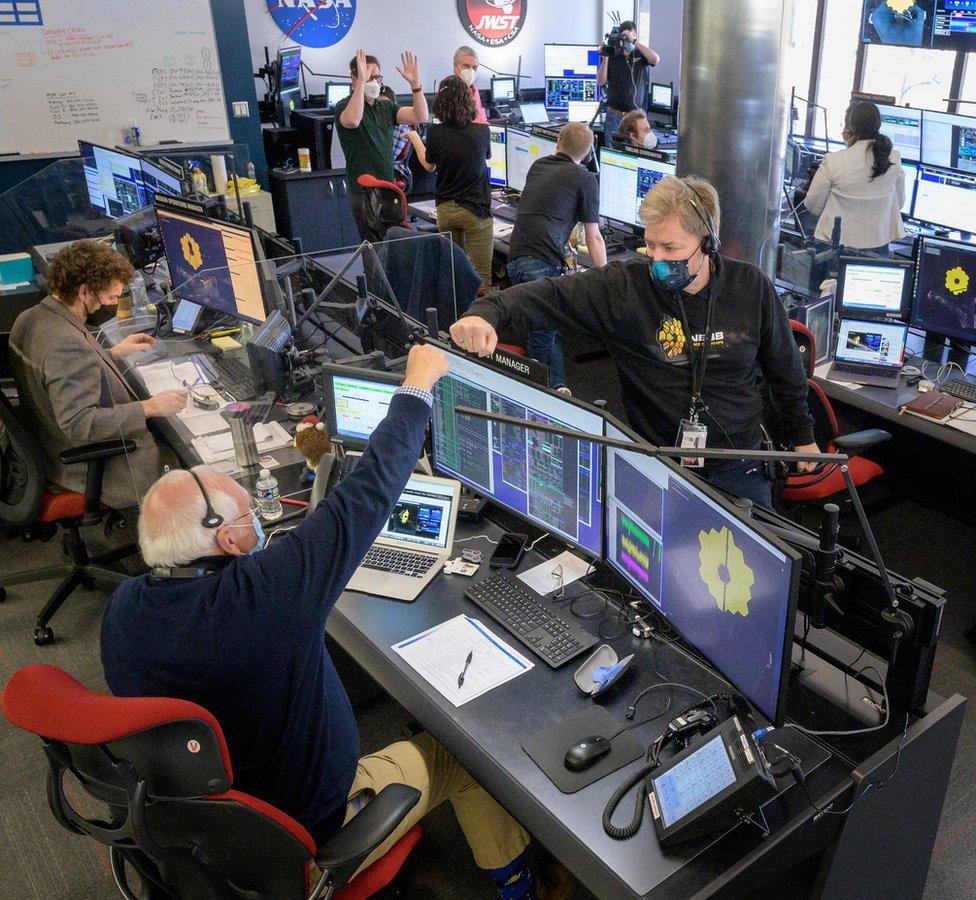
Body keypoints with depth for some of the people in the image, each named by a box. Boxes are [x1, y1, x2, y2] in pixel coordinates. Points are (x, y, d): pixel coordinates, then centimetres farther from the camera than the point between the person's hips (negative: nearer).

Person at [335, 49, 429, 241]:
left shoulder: (386, 106, 12)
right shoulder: (345, 106, -6)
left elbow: (420, 116, -1)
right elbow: (352, 121, -32)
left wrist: (415, 83, -12)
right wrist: (361, 82, -34)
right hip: (364, 192, -7)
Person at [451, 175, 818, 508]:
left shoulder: (753, 288, -6)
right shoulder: (623, 286, -13)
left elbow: (784, 368, 8)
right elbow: (549, 295, -22)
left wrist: (802, 435, 19)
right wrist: (486, 312, -42)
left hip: (739, 471, 2)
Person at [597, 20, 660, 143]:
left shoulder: (640, 55, 4)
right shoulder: (612, 56, 5)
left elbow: (655, 59, -18)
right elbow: (600, 82, 0)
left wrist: (634, 41, -19)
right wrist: (605, 57, -9)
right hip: (614, 116, 1)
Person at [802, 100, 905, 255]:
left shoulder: (833, 162, -15)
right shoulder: (893, 159, -3)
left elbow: (813, 206, -4)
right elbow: (899, 203, 11)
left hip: (838, 244, -3)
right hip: (879, 244, 3)